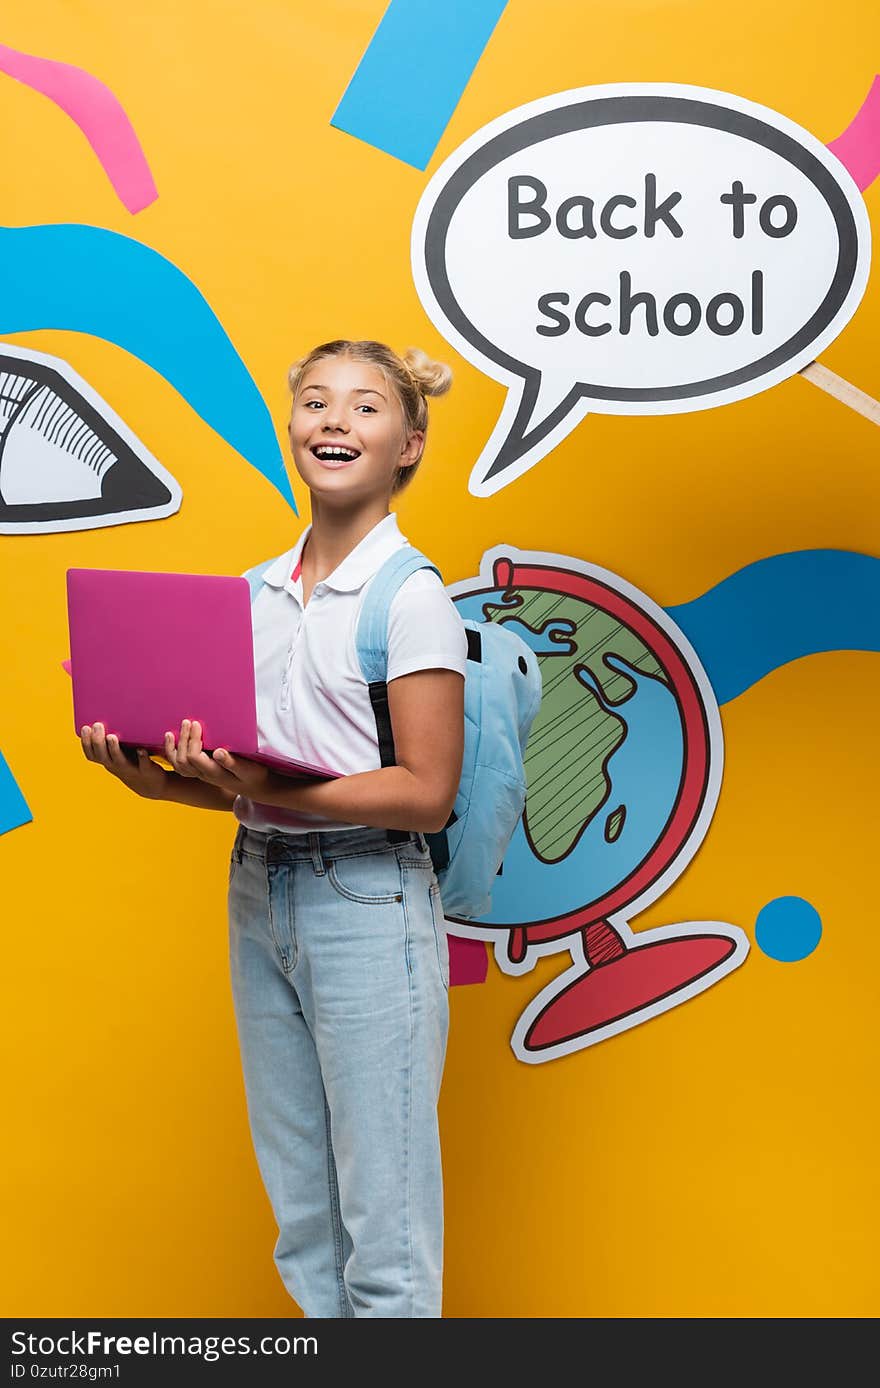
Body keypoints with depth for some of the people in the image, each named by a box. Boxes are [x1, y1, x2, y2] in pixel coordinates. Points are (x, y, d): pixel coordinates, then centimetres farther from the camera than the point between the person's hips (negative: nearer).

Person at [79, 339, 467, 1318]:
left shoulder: (411, 596, -9)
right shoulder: (260, 590, 10)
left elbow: (426, 794, -14)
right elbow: (250, 776, 12)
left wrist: (271, 788, -23)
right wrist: (162, 780, -5)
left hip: (368, 901, -6)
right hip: (259, 890, 7)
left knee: (381, 1216, 4)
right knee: (300, 1207, 17)